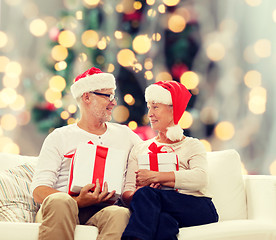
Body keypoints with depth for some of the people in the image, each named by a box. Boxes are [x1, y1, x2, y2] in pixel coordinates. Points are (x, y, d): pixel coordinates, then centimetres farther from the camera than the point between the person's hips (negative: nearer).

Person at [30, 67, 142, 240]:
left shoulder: (124, 134, 24)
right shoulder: (59, 137, 13)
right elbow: (39, 190, 2)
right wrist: (78, 201, -18)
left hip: (103, 208, 2)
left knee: (121, 214, -35)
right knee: (59, 201, -38)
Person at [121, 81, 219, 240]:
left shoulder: (192, 145, 15)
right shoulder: (140, 149, 25)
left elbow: (200, 178, -9)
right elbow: (126, 193, 13)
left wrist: (155, 177, -14)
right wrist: (136, 195, -13)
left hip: (197, 208, -1)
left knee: (147, 193, -31)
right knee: (164, 221, -38)